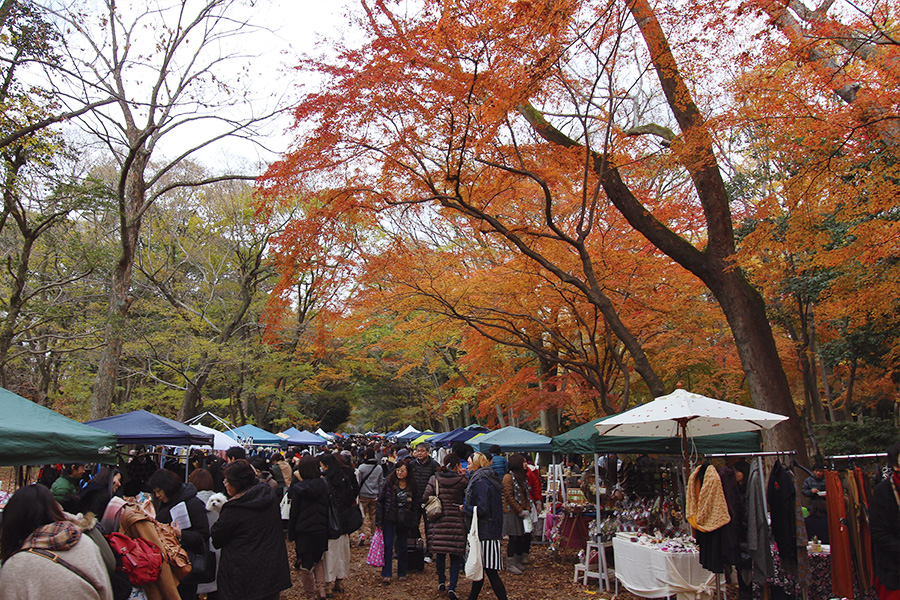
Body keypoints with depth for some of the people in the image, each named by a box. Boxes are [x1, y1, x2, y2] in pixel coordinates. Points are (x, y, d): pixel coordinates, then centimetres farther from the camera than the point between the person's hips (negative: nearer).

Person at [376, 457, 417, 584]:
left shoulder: (412, 485, -1)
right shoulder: (389, 482, -6)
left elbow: (415, 505, 6)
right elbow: (380, 501, -3)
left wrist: (414, 522, 0)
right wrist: (379, 520, -6)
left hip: (404, 521, 1)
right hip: (389, 519, -1)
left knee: (403, 547, 9)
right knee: (388, 545, -4)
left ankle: (402, 573, 23)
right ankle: (386, 575, 2)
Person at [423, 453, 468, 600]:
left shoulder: (435, 479, 0)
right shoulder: (462, 480, -8)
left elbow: (426, 496, -2)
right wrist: (464, 476, 3)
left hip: (439, 520, 3)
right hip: (456, 520, -3)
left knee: (440, 553, 15)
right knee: (455, 555, 3)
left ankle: (441, 582, 27)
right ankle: (452, 588, 0)